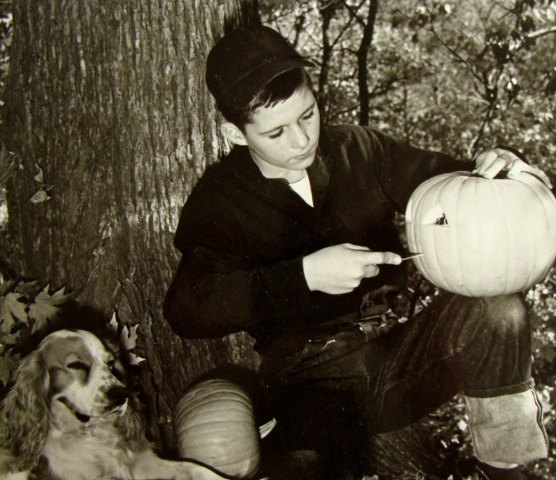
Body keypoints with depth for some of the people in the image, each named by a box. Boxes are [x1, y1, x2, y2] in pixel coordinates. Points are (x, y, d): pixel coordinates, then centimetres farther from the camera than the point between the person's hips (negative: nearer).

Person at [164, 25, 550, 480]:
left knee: (495, 308, -25)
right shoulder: (219, 200, -2)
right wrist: (304, 275, -24)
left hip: (395, 353, 5)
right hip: (311, 379, -4)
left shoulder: (359, 150, 7)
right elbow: (186, 310, -16)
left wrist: (492, 169, -9)